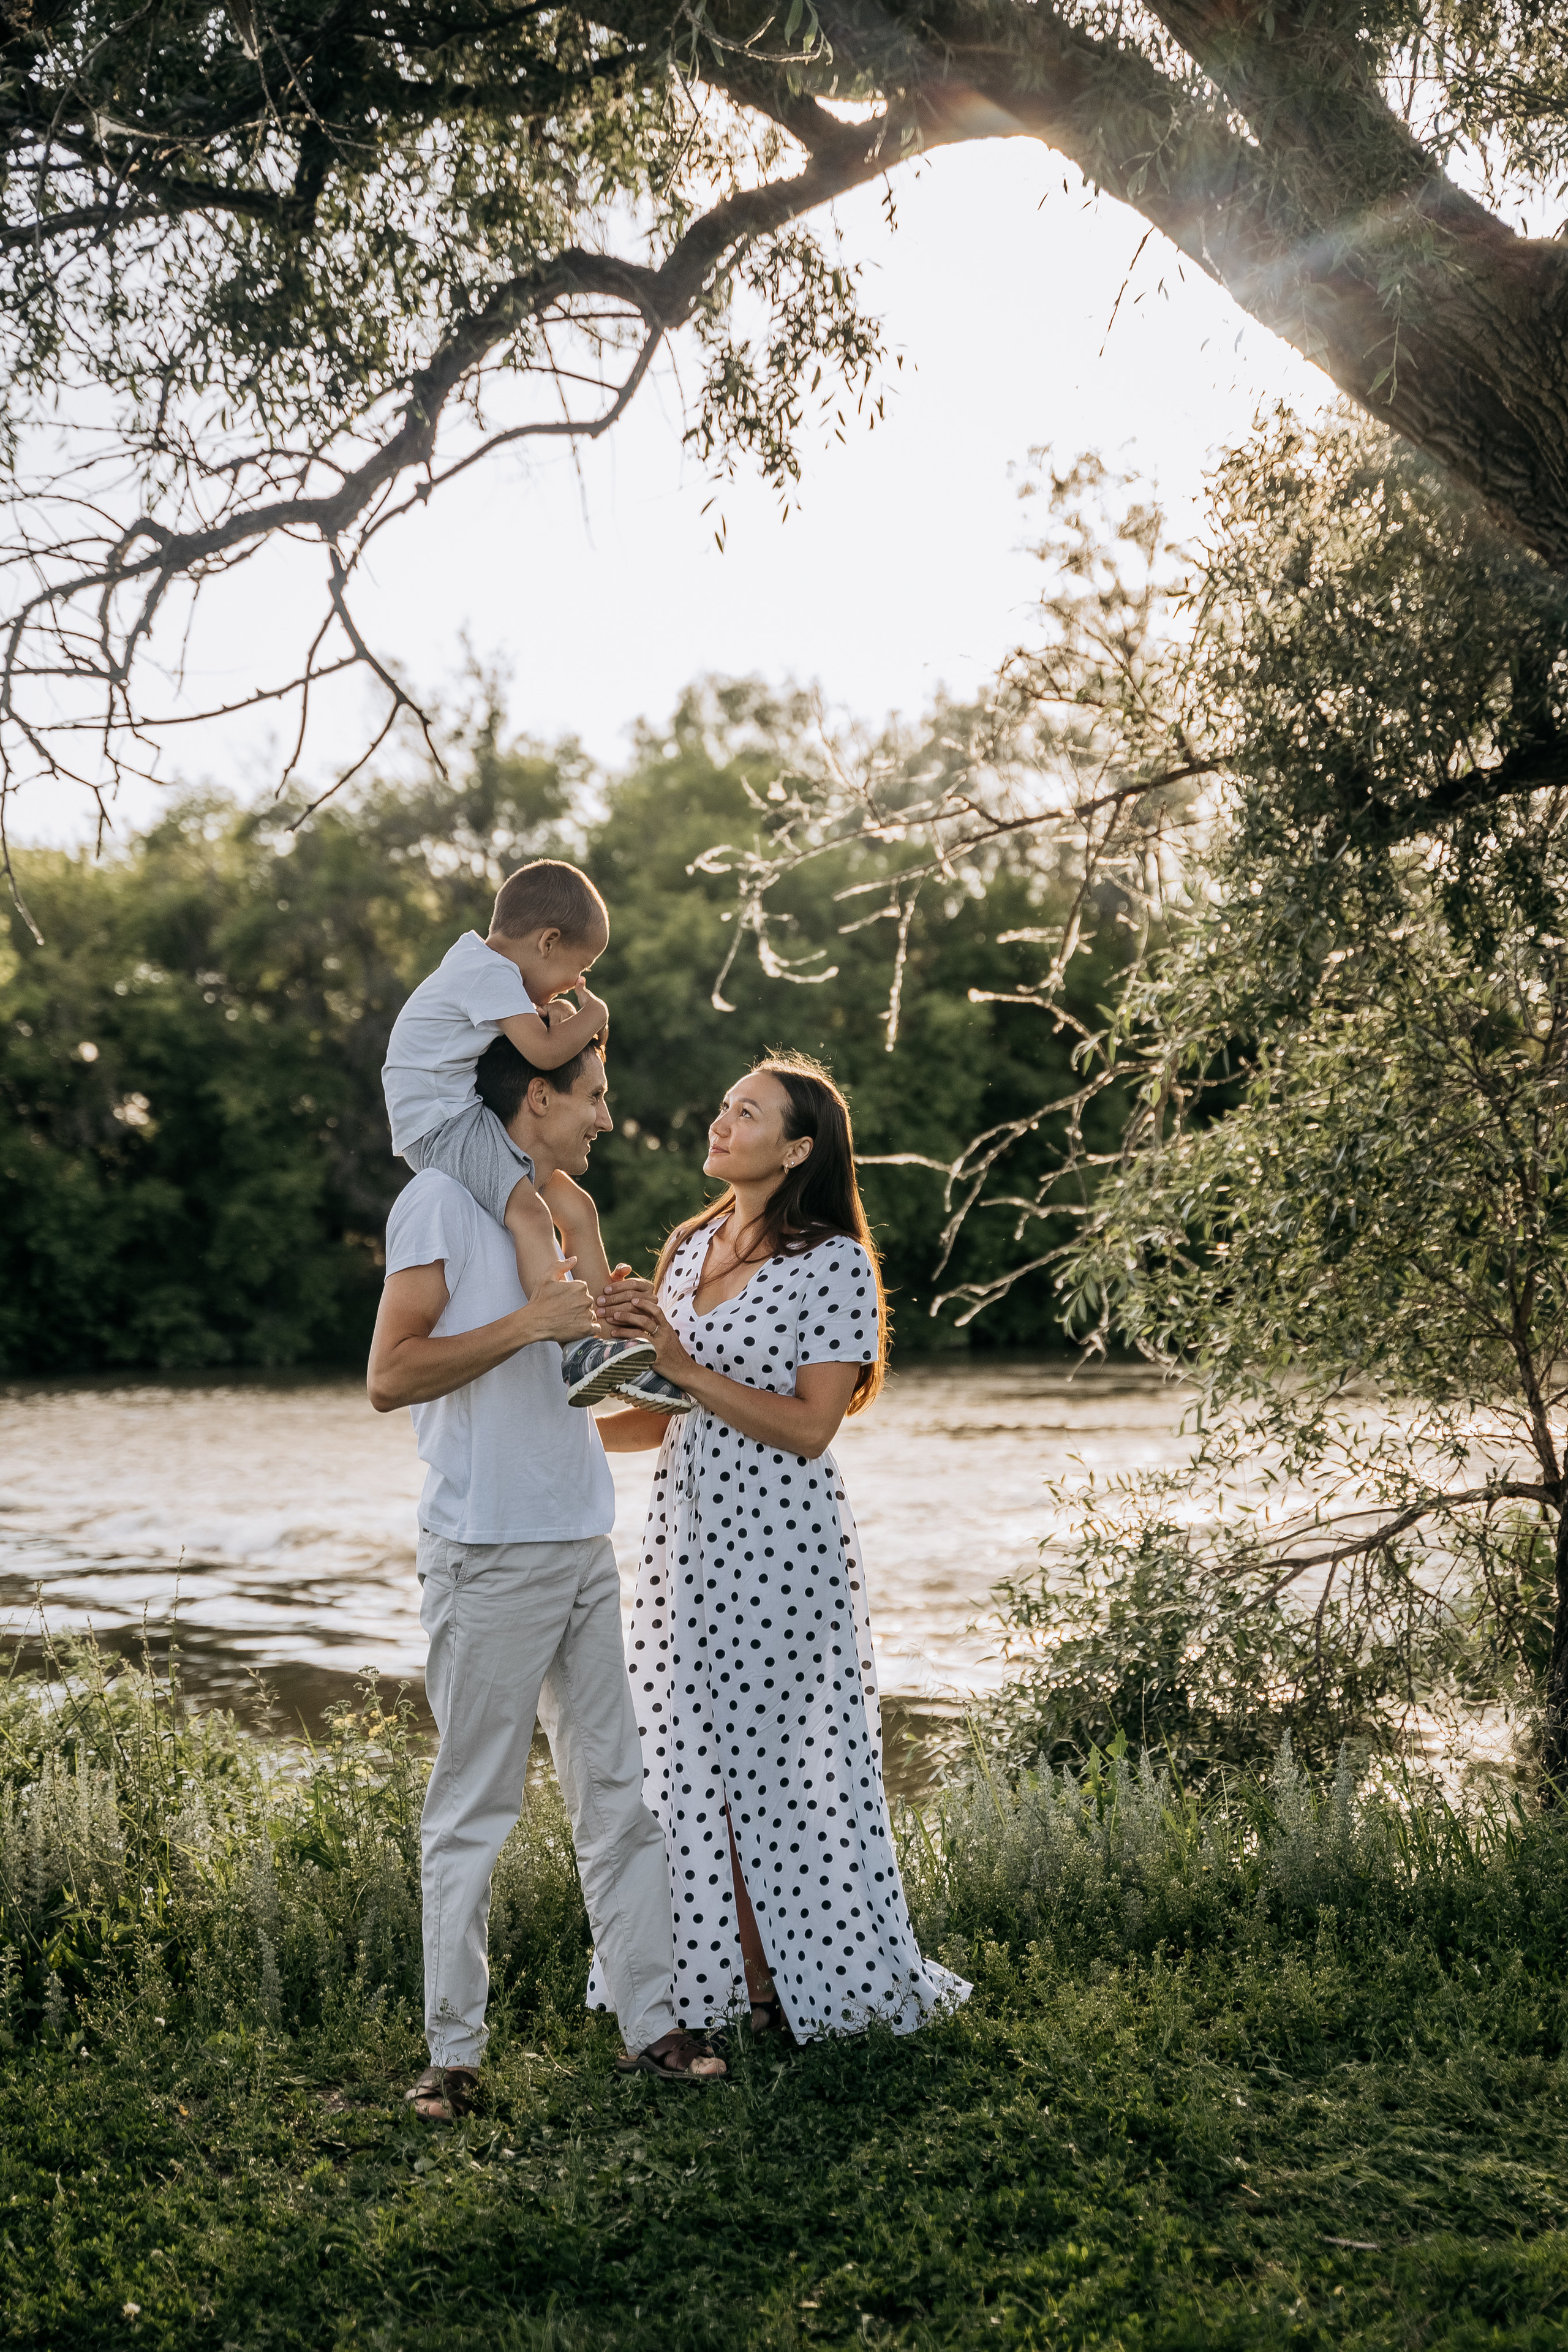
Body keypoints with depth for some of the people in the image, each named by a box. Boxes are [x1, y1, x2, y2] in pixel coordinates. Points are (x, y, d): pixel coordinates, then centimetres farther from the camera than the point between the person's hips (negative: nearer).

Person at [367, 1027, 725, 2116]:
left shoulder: (547, 1206, 17)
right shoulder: (441, 1199, -9)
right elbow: (391, 1375, -15)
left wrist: (577, 1210, 5)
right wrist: (529, 1322, -20)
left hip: (582, 1545, 8)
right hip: (488, 1555, -8)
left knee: (617, 1792, 9)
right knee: (473, 1812, 0)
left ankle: (653, 2025, 15)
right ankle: (455, 2054, 8)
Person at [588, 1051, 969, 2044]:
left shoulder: (834, 1263, -9)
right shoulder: (691, 1248, 12)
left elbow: (809, 1427, -15)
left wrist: (685, 1366, -18)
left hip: (781, 1542, -6)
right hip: (689, 1533, 7)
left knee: (778, 1757, 1)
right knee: (696, 1758, 8)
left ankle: (808, 1983, 14)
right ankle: (726, 1980, 19)